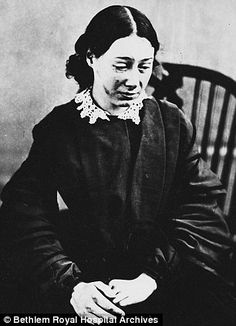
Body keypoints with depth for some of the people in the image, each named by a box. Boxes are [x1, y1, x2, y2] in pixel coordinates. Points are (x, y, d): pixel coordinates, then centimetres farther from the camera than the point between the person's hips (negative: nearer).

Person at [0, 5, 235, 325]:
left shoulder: (173, 123, 7)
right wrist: (69, 284, -21)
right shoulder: (57, 128, 3)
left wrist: (153, 275, -15)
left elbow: (202, 208, -1)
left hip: (165, 278, 2)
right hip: (88, 278, -1)